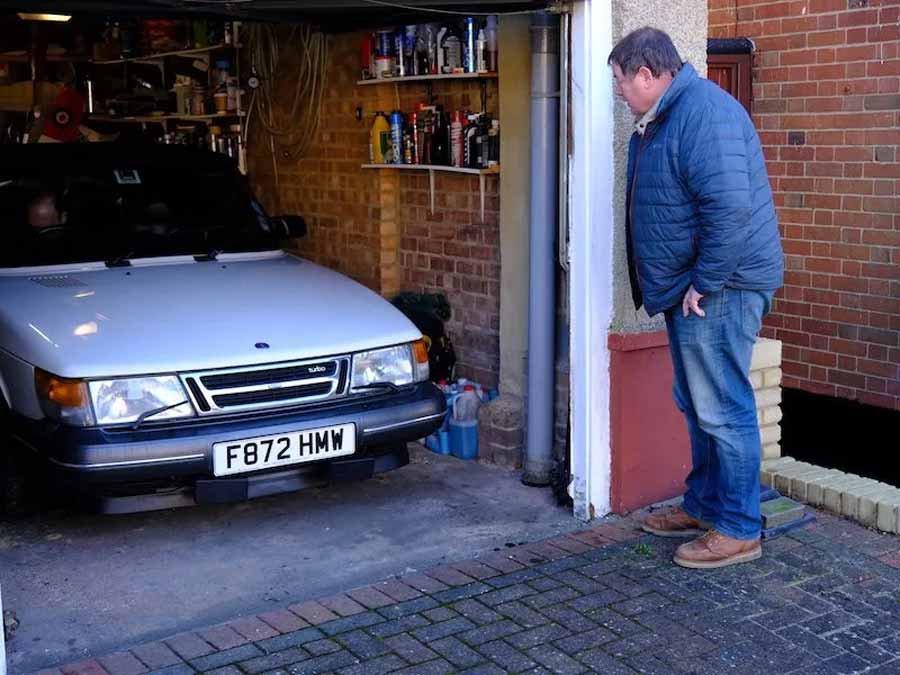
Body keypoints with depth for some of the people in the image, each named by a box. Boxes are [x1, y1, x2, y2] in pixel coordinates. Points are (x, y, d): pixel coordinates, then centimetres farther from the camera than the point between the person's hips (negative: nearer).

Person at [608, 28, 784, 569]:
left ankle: (739, 530, 7)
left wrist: (704, 284, -22)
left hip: (716, 290, -11)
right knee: (697, 405, 18)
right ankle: (704, 505, 32)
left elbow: (731, 207, -28)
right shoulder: (665, 118, 15)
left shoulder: (703, 111, -19)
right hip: (688, 289, 11)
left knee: (723, 410, -4)